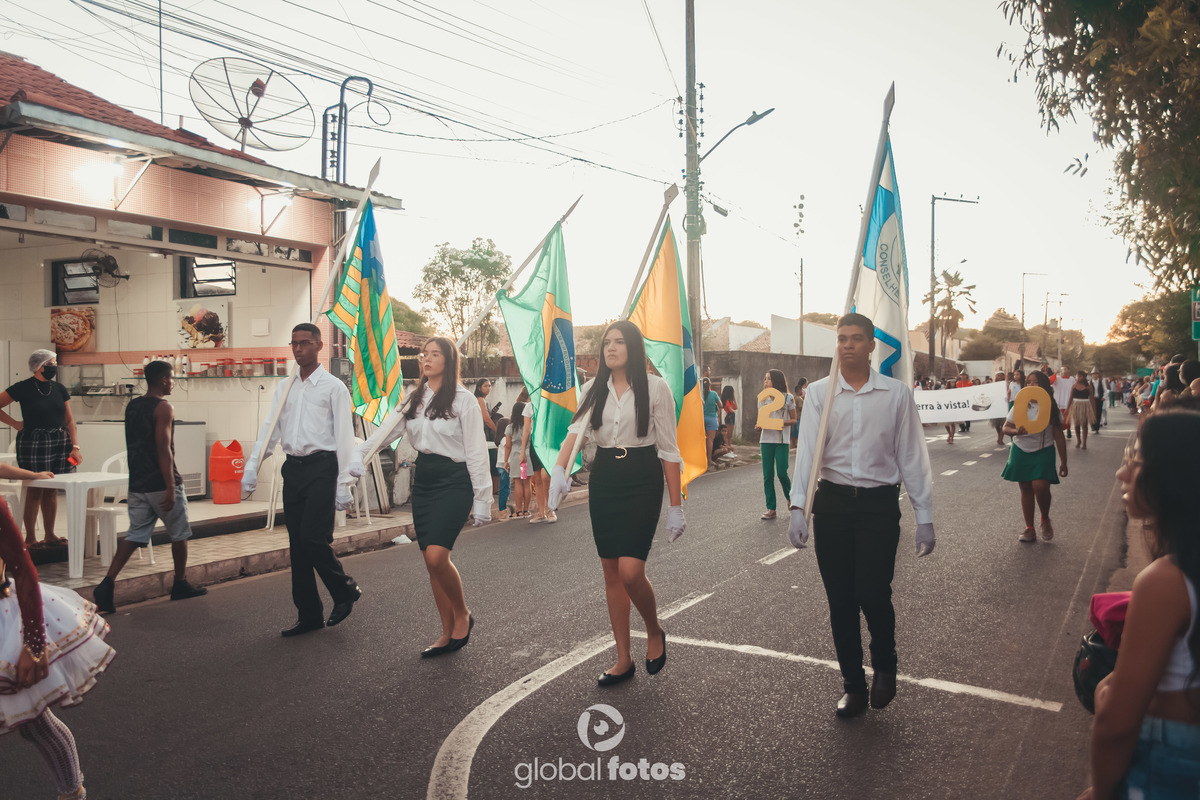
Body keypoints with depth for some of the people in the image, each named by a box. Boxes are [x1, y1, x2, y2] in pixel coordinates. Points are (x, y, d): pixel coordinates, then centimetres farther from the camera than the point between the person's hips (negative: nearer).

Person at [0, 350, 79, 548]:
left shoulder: (59, 389, 10)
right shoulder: (23, 388, -3)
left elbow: (69, 420, 11)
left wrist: (75, 446, 4)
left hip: (59, 442, 5)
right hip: (33, 442, -4)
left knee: (52, 490, 9)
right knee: (35, 490, -2)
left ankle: (50, 535, 17)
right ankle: (30, 537, 6)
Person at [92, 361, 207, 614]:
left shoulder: (131, 407, 12)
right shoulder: (163, 408, -13)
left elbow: (132, 445, 18)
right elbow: (163, 449, -20)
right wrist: (170, 487, -21)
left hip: (137, 484, 7)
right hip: (160, 484, -7)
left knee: (135, 535, 8)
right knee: (179, 534, 9)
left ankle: (107, 583, -7)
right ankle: (180, 585, 19)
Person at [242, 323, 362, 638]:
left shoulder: (333, 387, -2)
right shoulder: (285, 387, 15)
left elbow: (344, 437, -5)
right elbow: (270, 429, 15)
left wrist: (343, 484, -11)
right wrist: (252, 465, 3)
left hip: (321, 467, -6)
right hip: (293, 468, 6)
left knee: (313, 538, -14)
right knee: (297, 544, 7)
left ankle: (345, 591, 11)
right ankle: (309, 615, 16)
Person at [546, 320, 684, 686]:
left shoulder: (655, 388, -5)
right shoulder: (594, 389, 7)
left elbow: (668, 449, -4)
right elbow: (576, 430, -7)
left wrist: (676, 506, -6)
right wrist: (559, 469, -27)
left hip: (642, 480, -5)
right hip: (603, 480, 5)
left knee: (630, 571, -15)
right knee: (611, 572, 8)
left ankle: (654, 631, 16)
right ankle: (624, 660, 21)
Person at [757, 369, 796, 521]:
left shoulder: (787, 398, 1)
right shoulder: (762, 398, 11)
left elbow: (794, 420, 4)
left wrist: (784, 423, -16)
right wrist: (758, 426, -5)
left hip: (781, 439, -3)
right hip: (766, 439, 3)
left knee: (781, 473, -8)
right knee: (767, 475, 1)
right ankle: (770, 509, 7)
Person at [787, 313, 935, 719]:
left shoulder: (896, 393, 2)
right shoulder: (819, 392, 3)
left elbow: (912, 455, 4)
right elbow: (807, 450, -3)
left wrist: (924, 517, 2)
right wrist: (799, 505, -14)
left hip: (880, 503, -1)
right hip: (832, 502, 2)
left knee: (873, 594, -8)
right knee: (840, 600, 6)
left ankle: (884, 666, 24)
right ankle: (854, 686, 24)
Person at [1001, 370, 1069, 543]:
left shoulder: (1051, 408, -4)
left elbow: (1058, 436, -1)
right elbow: (1005, 427, -1)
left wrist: (1063, 463, 0)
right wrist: (1016, 431, -25)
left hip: (1043, 452, -2)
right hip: (1021, 451, 3)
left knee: (1040, 486, -19)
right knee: (1026, 489, 7)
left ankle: (1045, 519, 10)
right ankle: (1029, 529, 18)